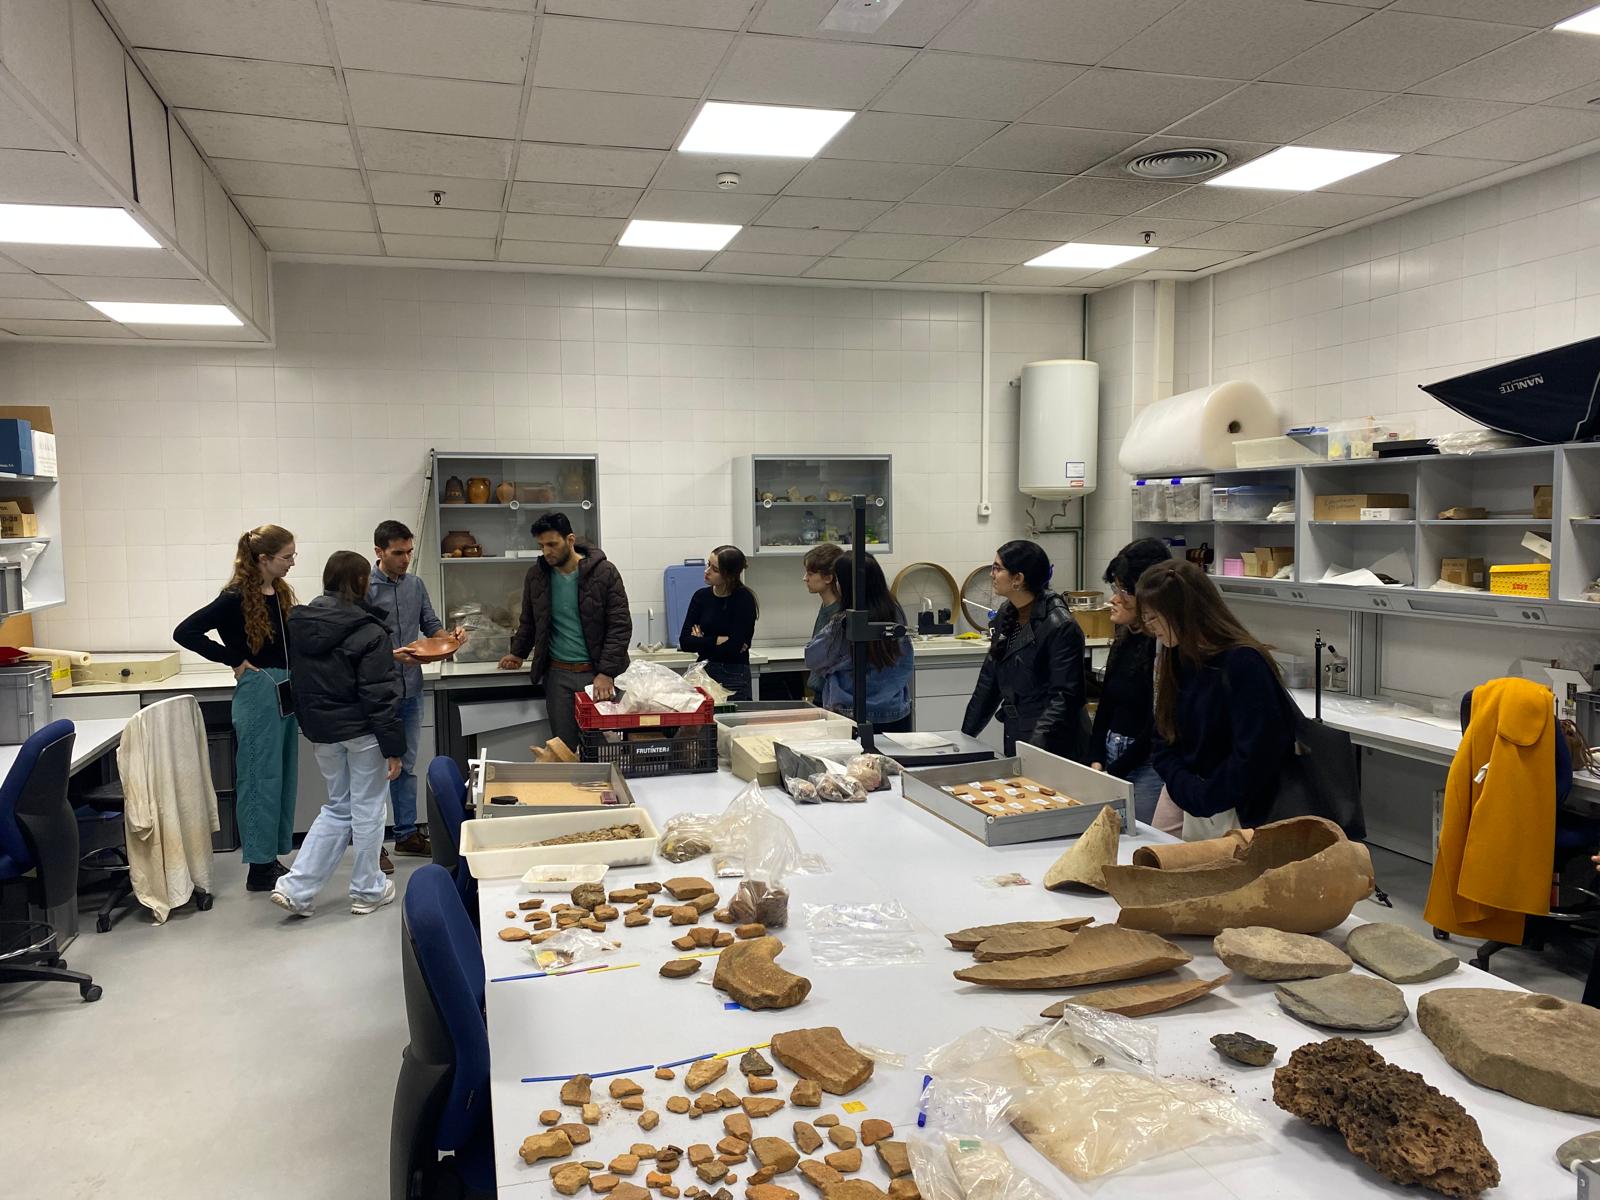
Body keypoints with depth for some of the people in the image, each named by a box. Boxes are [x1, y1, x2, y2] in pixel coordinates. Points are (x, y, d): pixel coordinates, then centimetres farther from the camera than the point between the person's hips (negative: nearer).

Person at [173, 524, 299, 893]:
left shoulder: (281, 593, 8)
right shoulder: (237, 597, -13)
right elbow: (185, 632, -17)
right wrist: (235, 660, -14)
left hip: (286, 695, 8)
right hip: (258, 694, -8)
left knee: (283, 778, 13)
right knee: (261, 780, 0)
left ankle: (273, 858, 24)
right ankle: (260, 869, 10)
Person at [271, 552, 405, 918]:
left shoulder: (299, 624, 3)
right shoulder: (368, 632, -17)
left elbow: (298, 679, 12)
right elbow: (381, 695, -18)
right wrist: (393, 747, -14)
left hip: (322, 731, 6)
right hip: (362, 731, -6)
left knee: (337, 808, 19)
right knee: (367, 809, 8)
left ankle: (296, 887, 12)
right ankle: (367, 891, 19)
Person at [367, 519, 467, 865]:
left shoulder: (416, 584, 8)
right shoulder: (365, 588, -12)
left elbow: (430, 624, 14)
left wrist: (450, 635, -6)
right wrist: (392, 655, -28)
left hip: (411, 690, 6)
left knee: (406, 765, 16)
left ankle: (407, 833, 27)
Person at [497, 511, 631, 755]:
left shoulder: (604, 572, -7)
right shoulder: (536, 575, 6)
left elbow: (620, 626, -10)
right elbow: (529, 622, 22)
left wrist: (606, 673, -17)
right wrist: (518, 653, 13)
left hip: (597, 673, -3)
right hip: (557, 674, 3)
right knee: (565, 748, 4)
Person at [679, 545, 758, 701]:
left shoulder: (744, 600, -11)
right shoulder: (701, 596, 2)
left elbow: (733, 646, -18)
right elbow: (684, 641, -3)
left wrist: (702, 642, -6)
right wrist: (717, 641, -13)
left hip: (734, 676, -4)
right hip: (703, 671, 4)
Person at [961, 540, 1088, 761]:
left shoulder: (1060, 626, -17)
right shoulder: (1006, 615, 6)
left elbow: (1064, 696, -19)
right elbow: (989, 680, 12)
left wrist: (1035, 748, -28)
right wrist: (966, 735, 12)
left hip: (1054, 748, -7)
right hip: (1014, 739, 7)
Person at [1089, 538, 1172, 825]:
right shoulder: (1124, 640, 8)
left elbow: (1156, 725, -15)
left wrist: (1112, 773, -10)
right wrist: (1097, 761, 1)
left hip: (1147, 766, -7)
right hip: (1112, 759, 7)